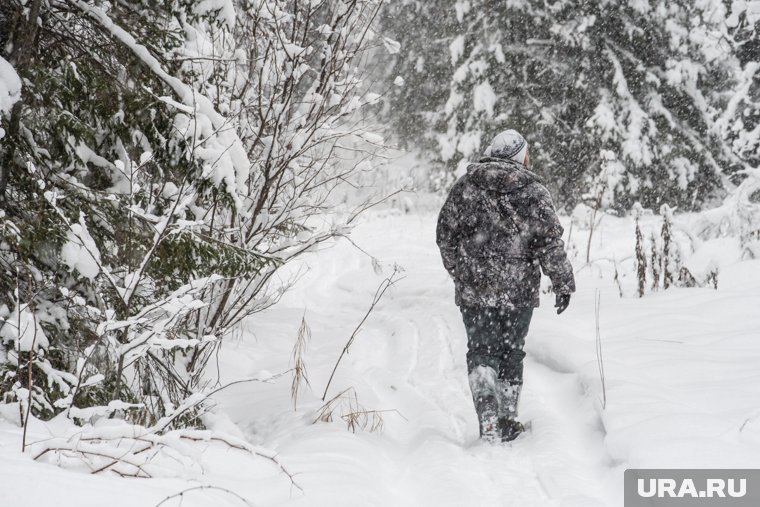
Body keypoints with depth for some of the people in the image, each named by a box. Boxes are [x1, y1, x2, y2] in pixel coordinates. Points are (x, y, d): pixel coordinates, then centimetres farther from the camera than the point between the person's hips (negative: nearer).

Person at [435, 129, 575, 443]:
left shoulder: (466, 185, 4)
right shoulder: (533, 190, -3)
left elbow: (445, 234, 9)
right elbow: (550, 242, -6)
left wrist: (458, 271, 22)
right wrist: (563, 284, 2)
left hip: (474, 288, 1)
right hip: (519, 289, -1)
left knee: (481, 352, 5)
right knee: (511, 352, 14)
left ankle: (489, 422, -13)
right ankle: (508, 422, 22)